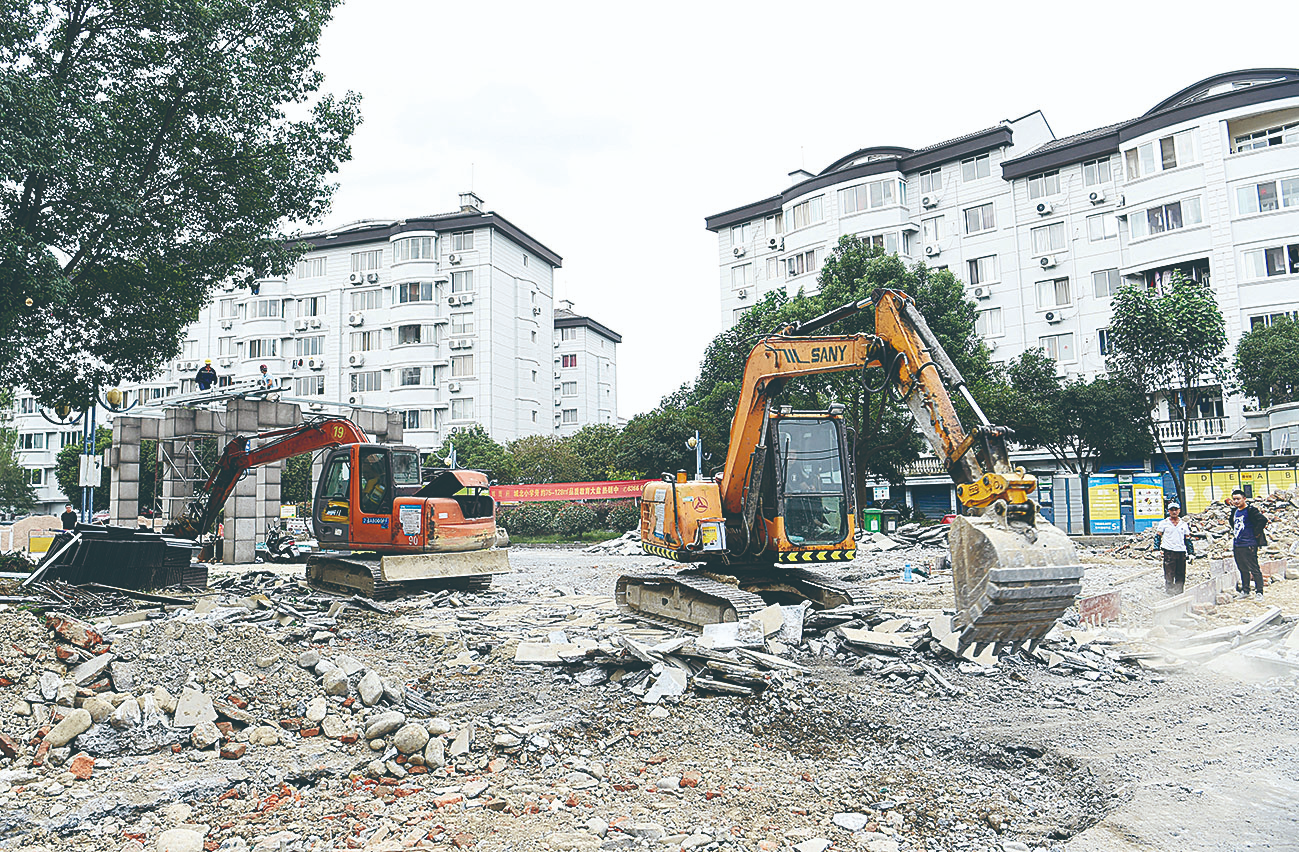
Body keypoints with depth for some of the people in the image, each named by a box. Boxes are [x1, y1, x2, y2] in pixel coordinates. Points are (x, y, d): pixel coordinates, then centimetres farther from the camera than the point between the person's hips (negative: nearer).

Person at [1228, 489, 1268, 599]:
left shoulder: (1250, 511, -10)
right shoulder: (1235, 511, 13)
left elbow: (1263, 520, -21)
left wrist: (1256, 533, -15)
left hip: (1249, 545, -8)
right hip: (1237, 545, 8)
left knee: (1254, 569, -5)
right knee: (1243, 569, 15)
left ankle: (1259, 592, 1)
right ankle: (1245, 591, 24)